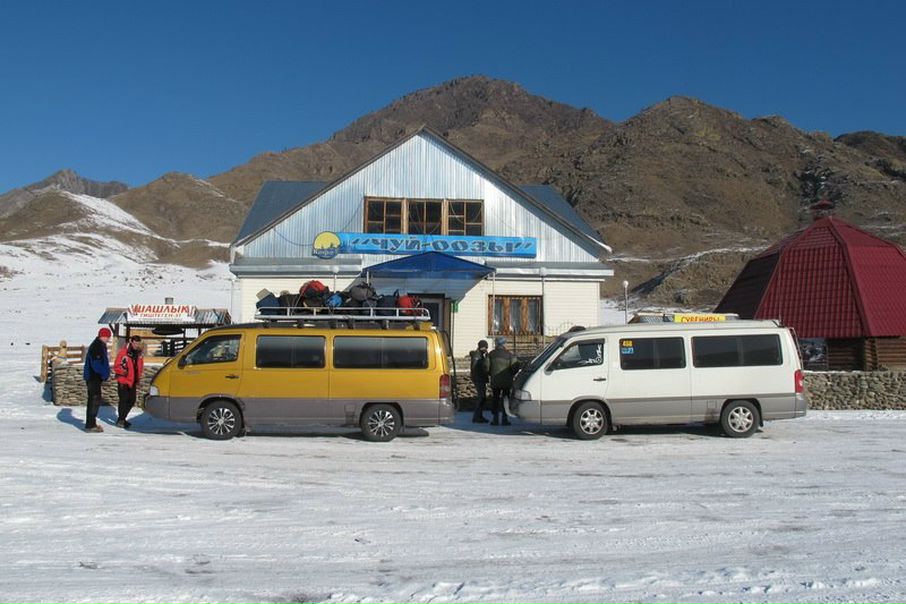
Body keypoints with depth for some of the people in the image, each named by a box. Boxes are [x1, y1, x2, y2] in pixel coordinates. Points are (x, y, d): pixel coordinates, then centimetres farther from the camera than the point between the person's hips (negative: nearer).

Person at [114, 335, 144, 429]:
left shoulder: (139, 353, 6)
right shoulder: (123, 352, -14)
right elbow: (116, 367, -11)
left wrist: (138, 380, 12)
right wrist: (123, 371, -29)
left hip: (133, 381, 7)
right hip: (123, 381, -7)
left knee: (132, 400, 11)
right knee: (124, 399, -10)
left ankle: (122, 419, 26)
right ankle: (120, 420, 1)